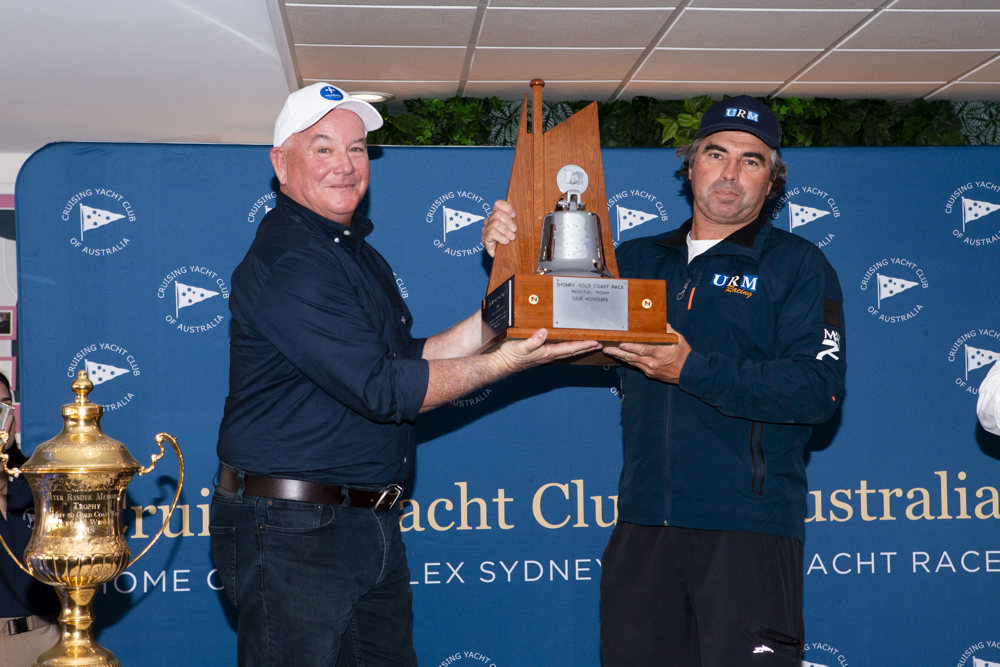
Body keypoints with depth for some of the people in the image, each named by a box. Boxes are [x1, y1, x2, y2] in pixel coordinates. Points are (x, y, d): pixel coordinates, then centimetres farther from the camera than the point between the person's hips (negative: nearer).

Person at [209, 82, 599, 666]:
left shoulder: (360, 255, 18)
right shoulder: (285, 262, -16)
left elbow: (407, 360, 17)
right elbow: (383, 391, -20)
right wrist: (505, 362, -18)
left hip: (374, 529, 9)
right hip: (292, 533, -9)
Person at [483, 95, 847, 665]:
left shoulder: (798, 265, 3)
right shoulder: (638, 260, 16)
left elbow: (819, 389, -10)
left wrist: (694, 370, -18)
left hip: (748, 530, -4)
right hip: (644, 522, 4)